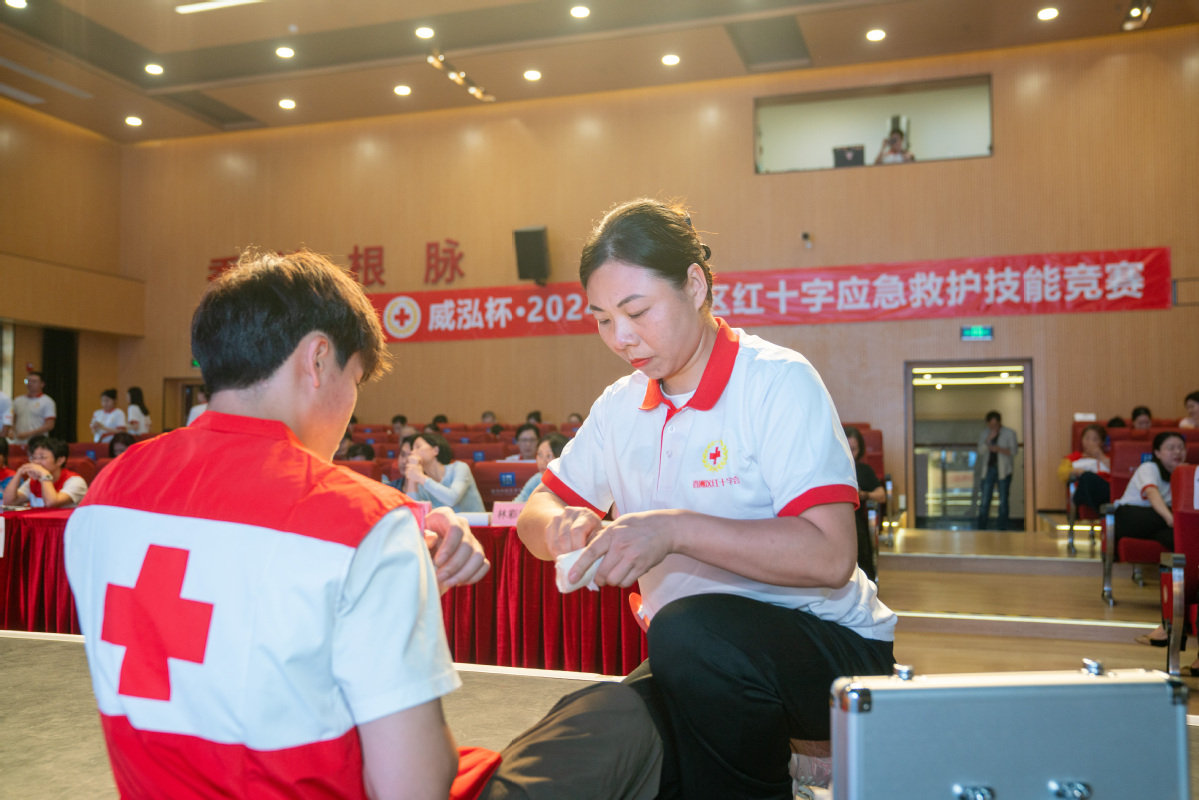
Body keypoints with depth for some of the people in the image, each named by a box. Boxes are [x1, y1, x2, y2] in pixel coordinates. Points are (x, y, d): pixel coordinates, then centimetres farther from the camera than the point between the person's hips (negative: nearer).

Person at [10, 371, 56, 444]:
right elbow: (14, 421, 24)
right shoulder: (18, 401, 15)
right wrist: (12, 432, 3)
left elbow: (49, 425, -8)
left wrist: (29, 434, -15)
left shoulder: (47, 402, -2)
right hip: (18, 443, 5)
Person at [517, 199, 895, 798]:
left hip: (830, 644, -4)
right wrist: (563, 528, -12)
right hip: (693, 661, 5)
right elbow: (538, 512, 12)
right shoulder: (620, 407, 7)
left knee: (691, 631, -35)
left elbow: (830, 556, -22)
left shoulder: (777, 380, -13)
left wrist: (675, 529, -28)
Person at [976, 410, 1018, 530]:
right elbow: (981, 451, 0)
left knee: (1003, 501, 2)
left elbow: (1013, 451, -3)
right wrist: (989, 439, -14)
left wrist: (999, 449, -19)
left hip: (1004, 471, -1)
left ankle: (1003, 529, 8)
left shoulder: (1009, 433, 3)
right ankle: (981, 529, 1)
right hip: (988, 470, 2)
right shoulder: (984, 434, 9)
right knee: (984, 502, -3)